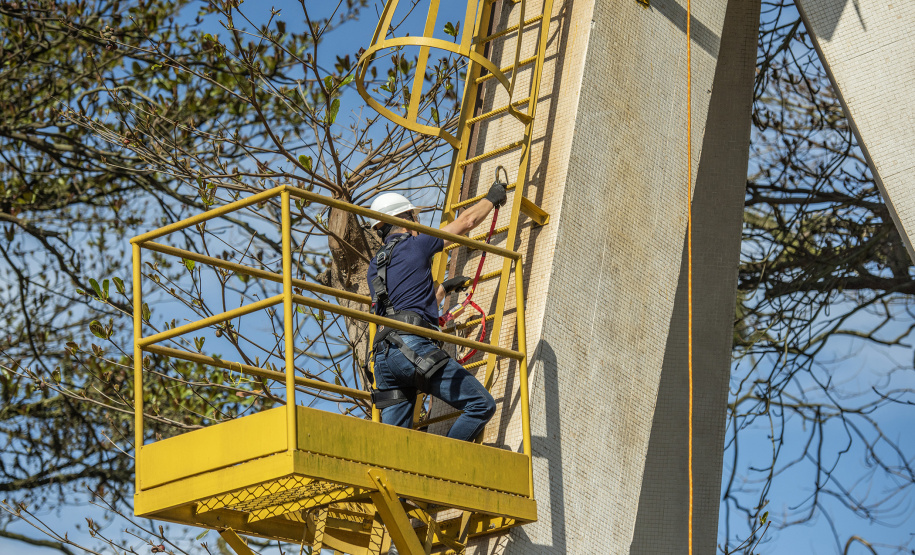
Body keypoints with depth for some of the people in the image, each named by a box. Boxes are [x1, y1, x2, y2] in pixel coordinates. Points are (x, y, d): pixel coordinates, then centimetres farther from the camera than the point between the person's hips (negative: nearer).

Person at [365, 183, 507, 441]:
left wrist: (443, 288, 49)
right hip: (412, 346, -8)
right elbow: (466, 221, 15)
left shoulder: (374, 268, 28)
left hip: (383, 356, 8)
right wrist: (492, 197, 32)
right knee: (481, 405, -7)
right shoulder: (414, 245, 7)